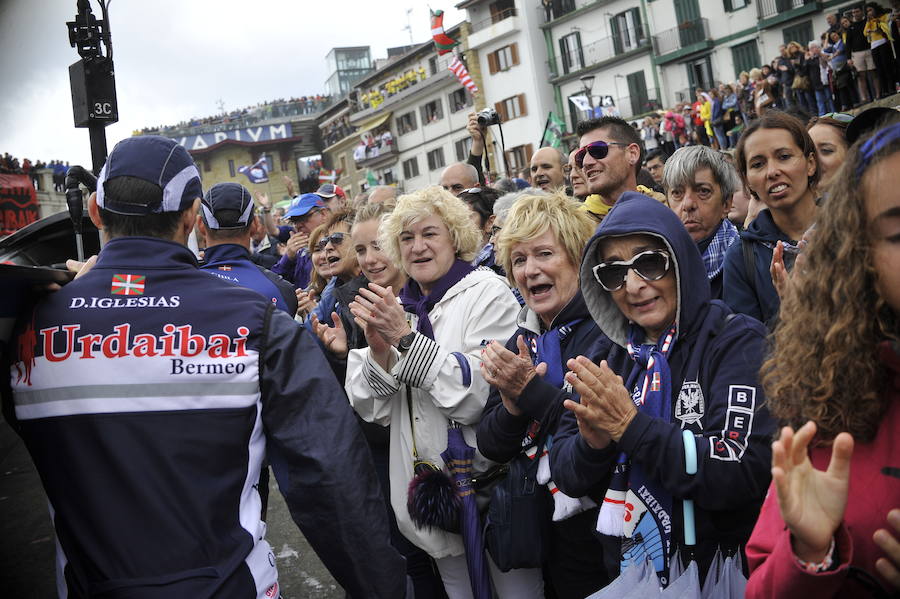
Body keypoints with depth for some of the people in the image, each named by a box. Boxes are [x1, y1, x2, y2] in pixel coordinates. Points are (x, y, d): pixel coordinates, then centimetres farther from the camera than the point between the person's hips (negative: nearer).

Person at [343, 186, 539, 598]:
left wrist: (406, 339, -22)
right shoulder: (392, 307, 6)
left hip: (489, 482, -5)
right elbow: (375, 411, 3)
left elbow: (481, 394, -21)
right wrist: (378, 352, -15)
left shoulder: (487, 291, -9)